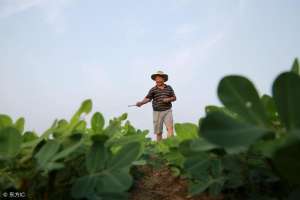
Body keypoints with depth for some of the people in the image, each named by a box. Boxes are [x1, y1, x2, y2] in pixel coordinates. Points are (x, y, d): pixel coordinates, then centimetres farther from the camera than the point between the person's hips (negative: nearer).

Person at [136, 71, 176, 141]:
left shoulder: (169, 88, 7)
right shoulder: (153, 90, 0)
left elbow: (174, 98, 11)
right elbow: (148, 98, -10)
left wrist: (169, 99, -10)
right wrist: (141, 103, -28)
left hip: (168, 111, 1)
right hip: (157, 112, 0)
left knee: (170, 128, -14)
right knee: (158, 132, 6)